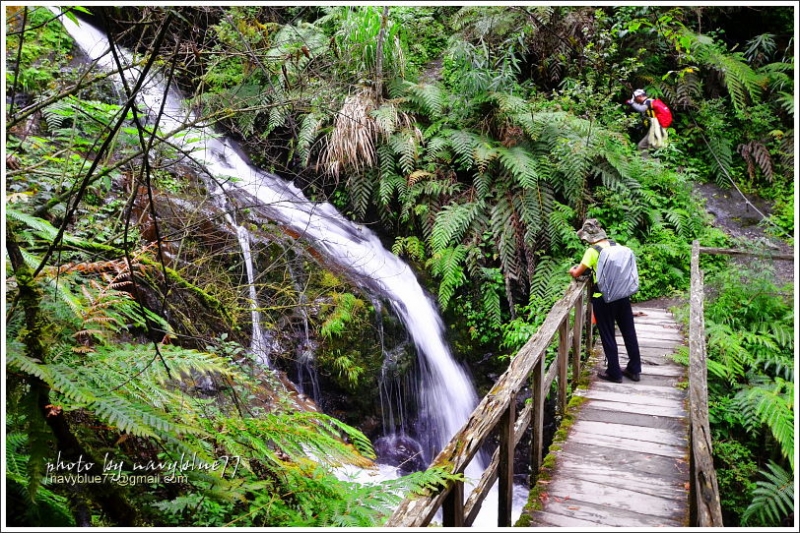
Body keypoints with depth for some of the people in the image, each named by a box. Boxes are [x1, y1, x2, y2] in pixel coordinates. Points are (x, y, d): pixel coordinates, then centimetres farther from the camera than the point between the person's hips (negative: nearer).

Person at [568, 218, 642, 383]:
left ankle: (614, 373, 16)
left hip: (603, 299, -5)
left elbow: (577, 273, -7)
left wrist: (572, 270, 16)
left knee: (608, 336, 7)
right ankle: (634, 369, 27)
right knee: (629, 332, 15)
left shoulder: (592, 251, -14)